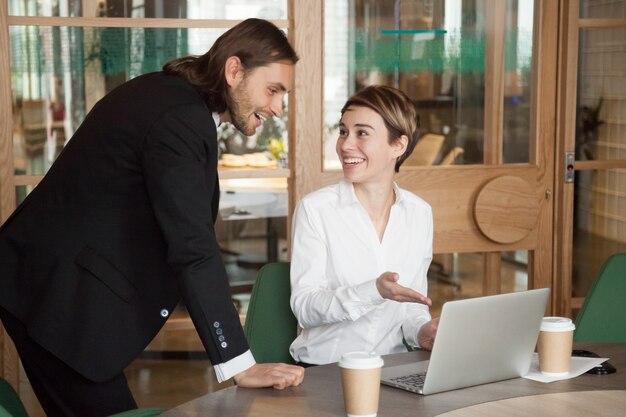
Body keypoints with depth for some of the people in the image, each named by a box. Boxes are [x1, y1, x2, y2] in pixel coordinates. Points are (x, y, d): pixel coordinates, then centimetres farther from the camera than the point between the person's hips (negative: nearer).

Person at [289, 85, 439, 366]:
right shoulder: (314, 209, -5)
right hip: (323, 369, -3)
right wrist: (374, 291, -25)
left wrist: (420, 331, -5)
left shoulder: (419, 214, 7)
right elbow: (303, 308, -11)